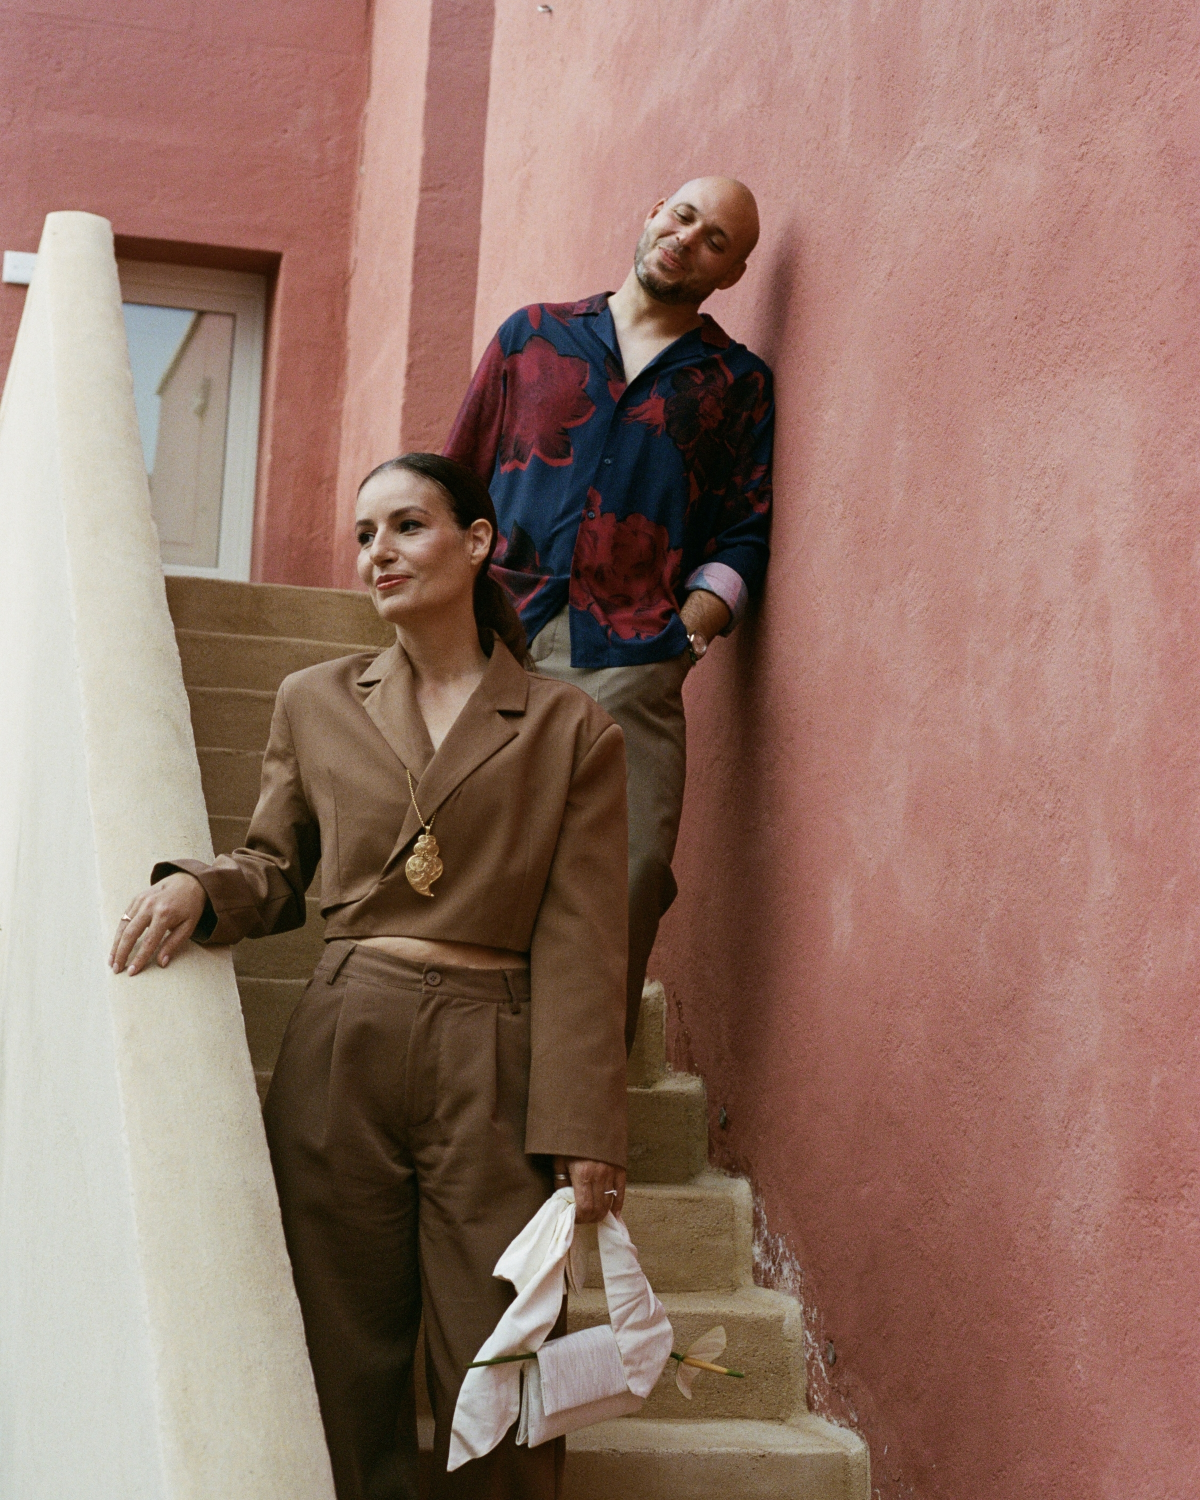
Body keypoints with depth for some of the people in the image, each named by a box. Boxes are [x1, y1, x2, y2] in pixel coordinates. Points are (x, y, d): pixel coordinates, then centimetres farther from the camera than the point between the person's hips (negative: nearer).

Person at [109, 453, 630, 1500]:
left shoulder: (571, 732, 4)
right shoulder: (316, 703, 13)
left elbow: (579, 943, 0)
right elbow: (277, 874, 18)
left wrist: (582, 1131, -6)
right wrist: (197, 886, -6)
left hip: (491, 1075, -2)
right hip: (339, 1059, 2)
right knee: (343, 1378, 6)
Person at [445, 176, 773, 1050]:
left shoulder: (738, 384, 17)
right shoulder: (533, 336, 19)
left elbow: (744, 535, 12)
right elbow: (458, 486, 20)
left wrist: (693, 621, -5)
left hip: (630, 664, -1)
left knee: (629, 882, -12)